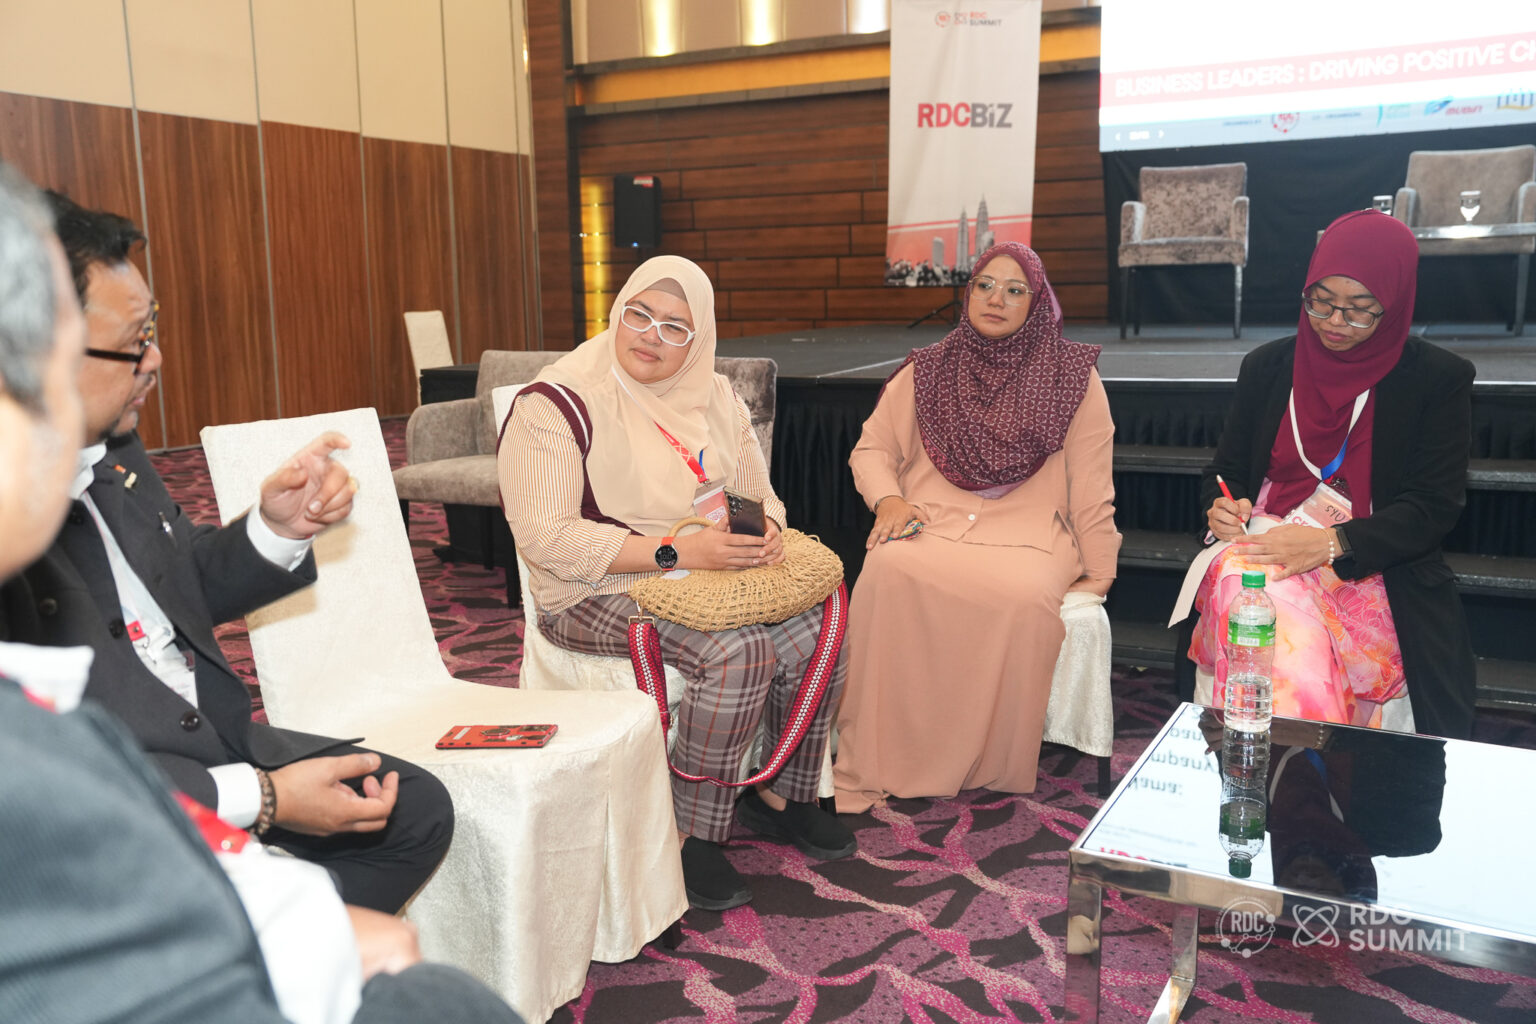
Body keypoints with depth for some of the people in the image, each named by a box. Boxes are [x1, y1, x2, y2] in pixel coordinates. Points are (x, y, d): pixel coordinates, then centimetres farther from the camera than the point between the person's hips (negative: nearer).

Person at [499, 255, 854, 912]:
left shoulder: (712, 396, 9)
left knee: (817, 633, -16)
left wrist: (765, 532, -12)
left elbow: (758, 492, 14)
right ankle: (691, 835, -13)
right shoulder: (557, 404, -13)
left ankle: (780, 796, 7)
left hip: (711, 571, 7)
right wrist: (678, 551, -27)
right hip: (600, 593, -6)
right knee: (738, 652, -30)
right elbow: (547, 538, -21)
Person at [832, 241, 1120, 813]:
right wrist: (889, 499, -3)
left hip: (1026, 530, -1)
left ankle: (992, 774, -18)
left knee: (1024, 596, -37)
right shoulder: (926, 372, 17)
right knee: (889, 571, -34)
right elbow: (871, 449, 18)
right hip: (929, 520, 2)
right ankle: (870, 772, -27)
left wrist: (1096, 573, 4)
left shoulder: (1073, 376, 12)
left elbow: (1091, 484, 9)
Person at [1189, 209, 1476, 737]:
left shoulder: (1439, 378, 4)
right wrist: (1223, 507, -7)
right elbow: (1226, 469, 19)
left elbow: (1434, 507, -3)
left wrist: (1331, 543, -20)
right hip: (1266, 546, 3)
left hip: (1370, 568, -2)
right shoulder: (1267, 367, 13)